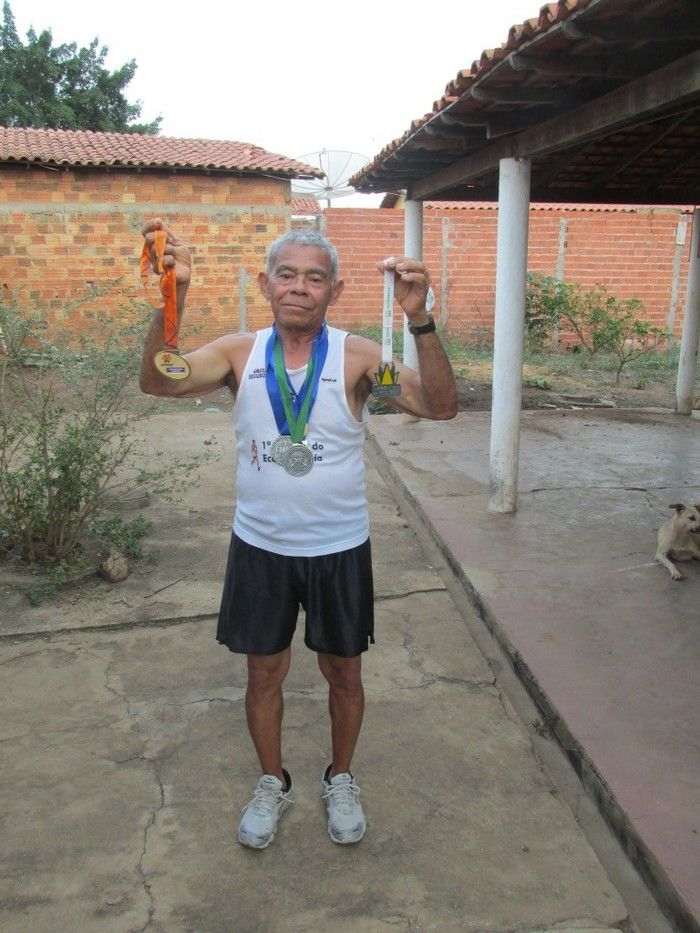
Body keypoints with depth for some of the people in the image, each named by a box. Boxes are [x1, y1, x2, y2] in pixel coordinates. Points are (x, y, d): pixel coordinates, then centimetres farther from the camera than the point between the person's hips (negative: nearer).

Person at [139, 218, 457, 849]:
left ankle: (341, 780, 43)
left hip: (340, 548, -1)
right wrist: (173, 297, -37)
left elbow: (441, 406, -23)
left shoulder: (356, 356, -12)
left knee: (343, 673, 16)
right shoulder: (240, 354, -7)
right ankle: (273, 784, 42)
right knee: (264, 673, 17)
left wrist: (419, 319, -36)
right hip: (260, 547, 1)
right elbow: (159, 382, -22)